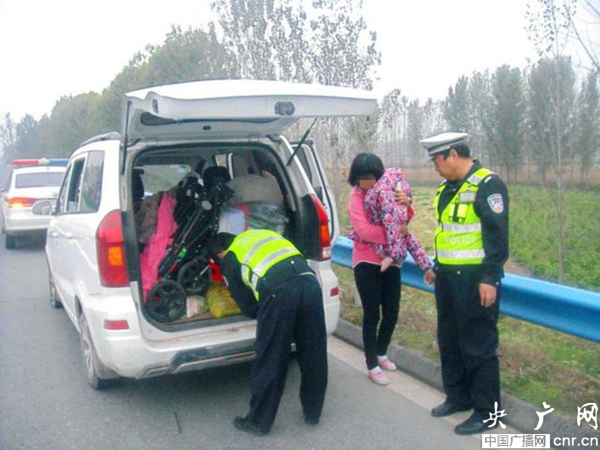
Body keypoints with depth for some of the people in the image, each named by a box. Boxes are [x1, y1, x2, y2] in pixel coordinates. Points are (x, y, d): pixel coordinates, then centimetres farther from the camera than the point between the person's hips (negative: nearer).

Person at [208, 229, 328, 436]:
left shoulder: (229, 260, 20)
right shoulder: (264, 233, 33)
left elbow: (249, 308, 19)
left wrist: (260, 312, 40)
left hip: (277, 292, -5)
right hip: (309, 281, 5)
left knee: (270, 359, 10)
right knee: (313, 353, 18)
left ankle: (259, 421, 26)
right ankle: (313, 412, 36)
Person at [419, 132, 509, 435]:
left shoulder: (487, 185, -13)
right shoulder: (447, 188, 14)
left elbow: (497, 237, -18)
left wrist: (489, 279, -20)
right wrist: (437, 267, 23)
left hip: (475, 279, -9)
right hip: (448, 277, 9)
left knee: (479, 345, 0)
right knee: (449, 341, 16)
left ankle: (487, 412, 14)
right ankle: (458, 397, 32)